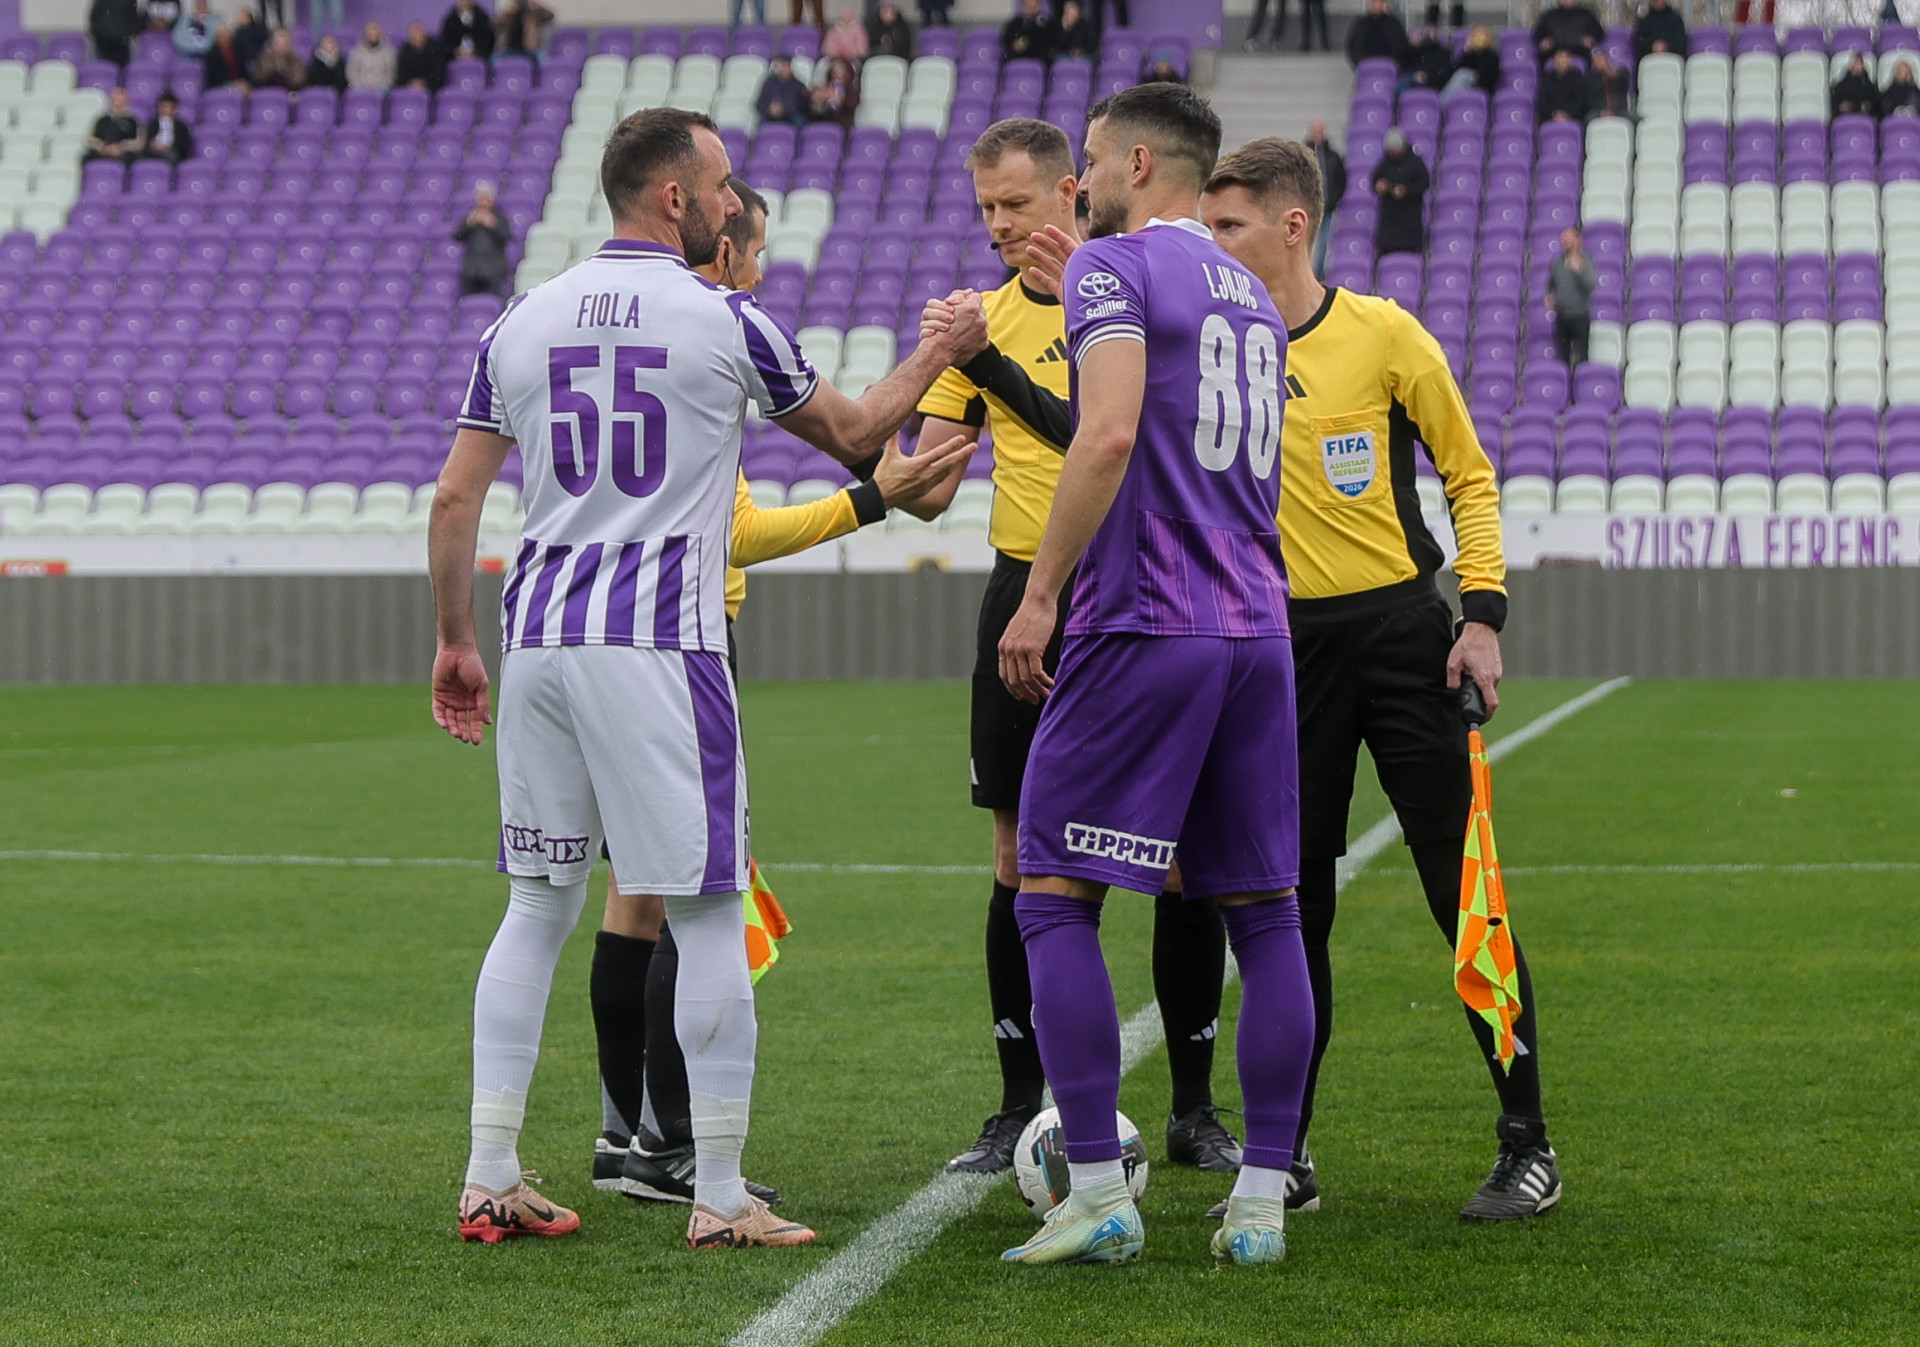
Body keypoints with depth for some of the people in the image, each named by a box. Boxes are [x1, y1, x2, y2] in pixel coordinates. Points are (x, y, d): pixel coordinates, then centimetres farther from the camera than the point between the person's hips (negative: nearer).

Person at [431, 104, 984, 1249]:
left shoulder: (521, 322, 9)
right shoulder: (726, 321, -3)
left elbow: (455, 496, 9)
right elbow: (854, 434, 10)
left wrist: (455, 641, 19)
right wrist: (941, 351, 27)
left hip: (539, 638, 5)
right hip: (659, 643, -5)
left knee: (538, 907, 13)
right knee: (710, 915, 0)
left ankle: (491, 1178, 12)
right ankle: (720, 1197, 1)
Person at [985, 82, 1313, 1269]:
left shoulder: (1115, 267, -4)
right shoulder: (1252, 295, 20)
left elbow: (1110, 436, -17)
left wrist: (1039, 596, -15)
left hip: (1142, 626, -7)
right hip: (1257, 633, 7)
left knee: (1054, 901, -2)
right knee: (1265, 914, 8)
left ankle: (1100, 1198, -7)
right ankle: (1263, 1201, 8)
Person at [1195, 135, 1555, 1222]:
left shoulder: (1383, 335, -3)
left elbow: (1469, 475, 3)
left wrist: (1484, 613, -5)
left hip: (1401, 632, -3)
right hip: (1286, 650, 3)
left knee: (1464, 888, -3)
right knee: (1291, 903, 3)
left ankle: (1529, 1143, 6)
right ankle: (1286, 1155, 12)